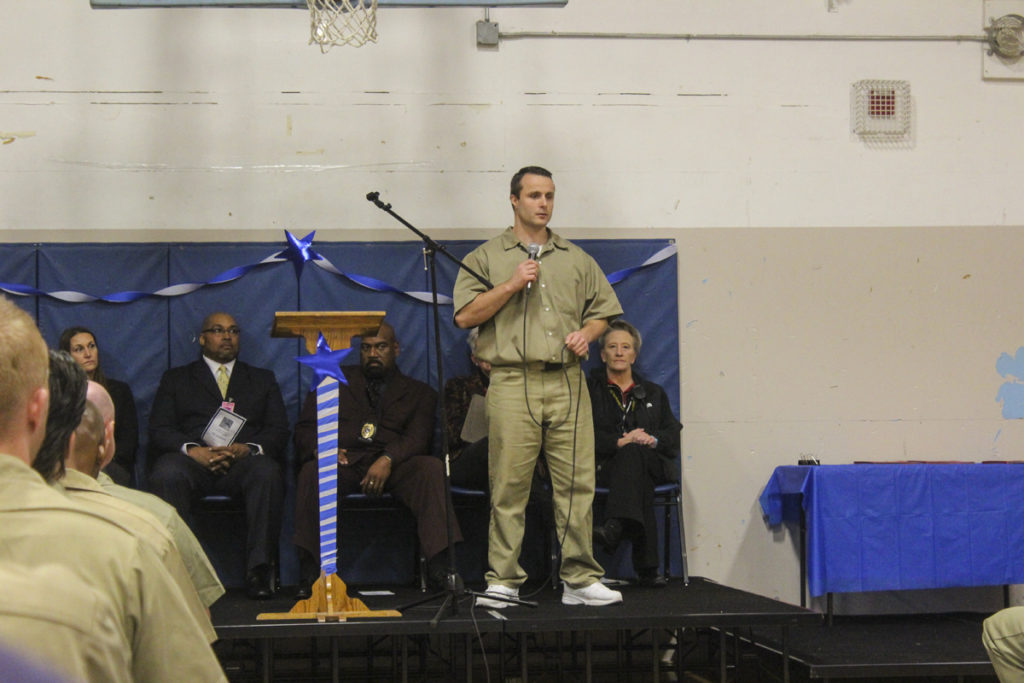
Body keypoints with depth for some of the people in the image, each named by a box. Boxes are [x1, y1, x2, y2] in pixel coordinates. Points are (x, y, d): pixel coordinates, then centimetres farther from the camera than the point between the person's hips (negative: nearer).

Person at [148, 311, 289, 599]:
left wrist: (247, 448, -11)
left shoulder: (263, 379, 26)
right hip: (192, 459, 0)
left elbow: (279, 433, 12)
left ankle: (260, 570, -34)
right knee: (166, 475, -36)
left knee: (267, 473, -36)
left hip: (243, 460, 0)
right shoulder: (175, 378, 22)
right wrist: (193, 450, -14)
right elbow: (159, 432, 7)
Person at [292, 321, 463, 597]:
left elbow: (418, 438, 2)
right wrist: (320, 449, -9)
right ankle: (310, 572, -32)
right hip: (343, 461, 0)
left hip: (393, 465, 0)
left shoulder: (418, 392, 21)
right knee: (311, 473, -34)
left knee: (432, 468, -31)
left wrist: (387, 460, -19)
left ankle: (440, 568, -40)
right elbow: (304, 429, 16)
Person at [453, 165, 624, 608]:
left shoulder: (576, 259, 19)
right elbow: (465, 316, 1)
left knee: (577, 483, -1)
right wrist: (511, 285, -7)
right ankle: (503, 581, 3)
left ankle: (580, 579, 5)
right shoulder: (486, 257, 10)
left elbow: (602, 309, 22)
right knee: (509, 486, -4)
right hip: (513, 383, -3)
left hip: (568, 384, 3)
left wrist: (587, 333, 1)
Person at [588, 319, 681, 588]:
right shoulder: (590, 389, 17)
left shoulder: (653, 392, 28)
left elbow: (674, 433, 16)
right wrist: (621, 442, -13)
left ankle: (615, 526, -61)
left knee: (634, 453, -37)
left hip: (651, 463, 2)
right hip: (607, 464, -2)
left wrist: (653, 440, -8)